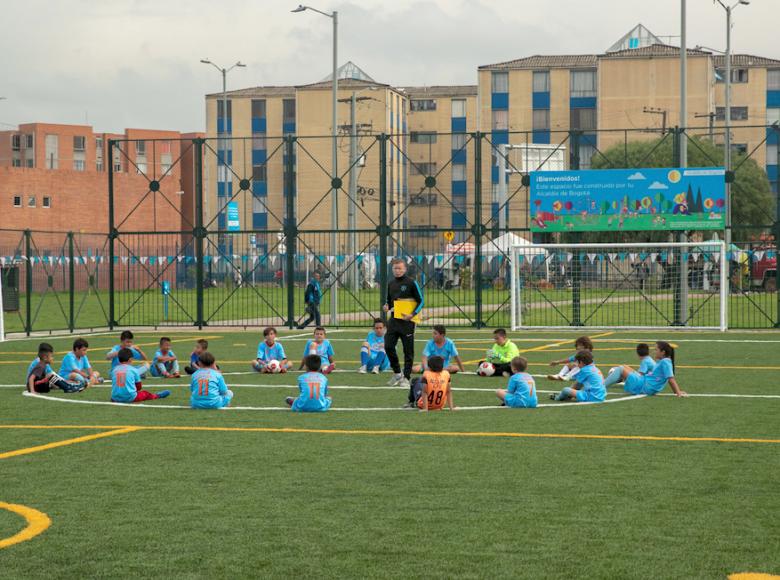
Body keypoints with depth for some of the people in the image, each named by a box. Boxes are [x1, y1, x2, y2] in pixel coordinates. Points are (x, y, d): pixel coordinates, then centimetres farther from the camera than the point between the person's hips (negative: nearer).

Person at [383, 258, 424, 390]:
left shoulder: (411, 283, -6)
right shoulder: (390, 284, 11)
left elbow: (420, 301, -5)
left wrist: (412, 314, -17)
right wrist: (387, 306, 0)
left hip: (407, 321, -5)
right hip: (394, 320, 5)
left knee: (408, 351, 0)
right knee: (388, 346, -2)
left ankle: (406, 378, 7)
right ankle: (397, 373, 15)